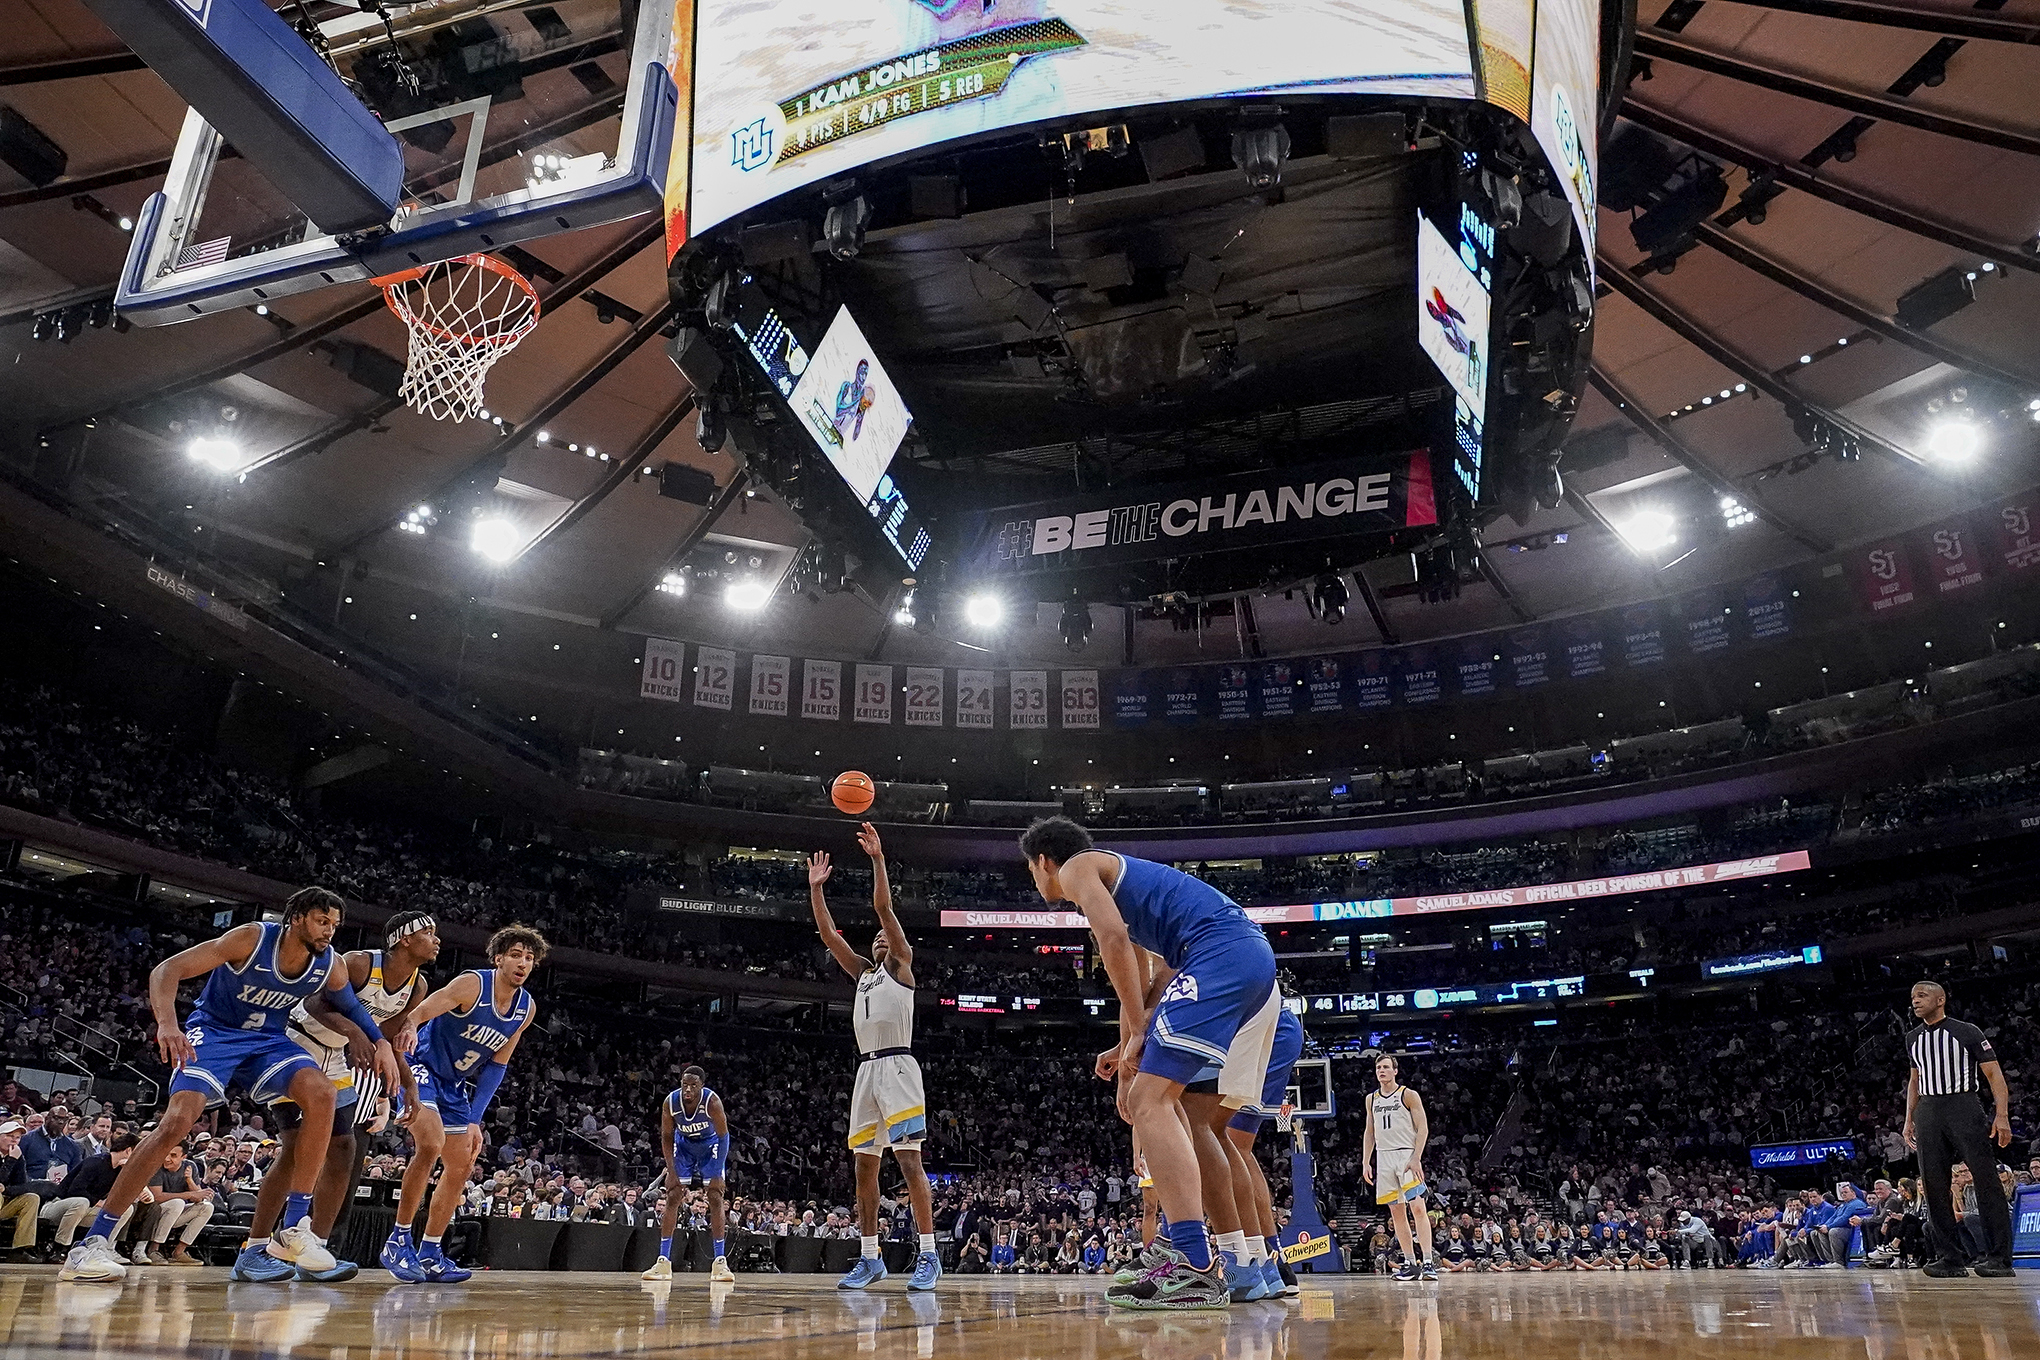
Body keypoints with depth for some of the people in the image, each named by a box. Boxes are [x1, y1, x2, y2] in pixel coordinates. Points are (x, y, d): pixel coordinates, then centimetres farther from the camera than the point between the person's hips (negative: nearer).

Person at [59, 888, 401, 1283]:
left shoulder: (329, 965, -10)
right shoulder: (253, 938, -24)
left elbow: (351, 1007, 12)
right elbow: (166, 970, -24)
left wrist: (381, 1042, -5)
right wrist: (167, 1023, -42)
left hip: (268, 1039, 4)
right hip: (215, 1032, -3)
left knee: (321, 1094, -23)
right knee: (178, 1121, -25)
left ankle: (293, 1230, -17)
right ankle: (93, 1244, -11)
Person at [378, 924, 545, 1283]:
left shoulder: (527, 1008, -3)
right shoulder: (472, 985, -22)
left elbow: (497, 1065, 4)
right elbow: (411, 1020, -27)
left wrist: (474, 1119, -1)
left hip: (455, 1085, 8)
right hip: (422, 1068, -8)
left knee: (461, 1166, 5)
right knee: (431, 1144, -27)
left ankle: (430, 1254, 15)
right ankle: (398, 1241, -15)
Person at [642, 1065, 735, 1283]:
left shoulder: (712, 1102, -33)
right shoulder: (670, 1102, -25)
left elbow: (723, 1137, -23)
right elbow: (666, 1137, -10)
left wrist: (717, 1173, -24)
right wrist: (671, 1171, -15)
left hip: (710, 1145, -2)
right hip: (683, 1144, 2)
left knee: (715, 1198, -10)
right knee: (672, 1197, -5)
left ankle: (720, 1262, -7)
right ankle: (663, 1261, 1)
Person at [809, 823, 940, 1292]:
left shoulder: (900, 965, 8)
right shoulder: (863, 972, 24)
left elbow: (883, 907, -3)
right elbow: (827, 933, 21)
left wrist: (878, 859, -7)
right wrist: (816, 887, 18)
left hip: (897, 1065, -7)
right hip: (866, 1069, 7)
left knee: (909, 1159, -13)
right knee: (865, 1165, 5)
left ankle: (928, 1254, -12)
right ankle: (870, 1258, 10)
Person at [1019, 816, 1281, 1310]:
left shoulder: (1077, 867, 6)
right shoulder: (1118, 878, 34)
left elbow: (1113, 938, -11)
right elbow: (1153, 981, 34)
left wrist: (1139, 1032, -7)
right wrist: (1131, 1046, 27)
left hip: (1221, 955, -10)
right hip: (1259, 959, 10)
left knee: (1149, 1102, -14)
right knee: (1189, 1116, 17)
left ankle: (1193, 1267, -24)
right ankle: (1237, 1264, 19)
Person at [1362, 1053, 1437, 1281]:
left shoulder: (1409, 1095, -1)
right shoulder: (1371, 1099, 14)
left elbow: (1423, 1128, -5)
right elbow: (1369, 1133, 19)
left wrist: (1416, 1158, -15)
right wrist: (1365, 1162, 11)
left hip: (1407, 1155, -5)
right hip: (1383, 1158, 5)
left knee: (1418, 1208, -14)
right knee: (1396, 1211, 5)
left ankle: (1428, 1262, -15)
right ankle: (1410, 1263, 9)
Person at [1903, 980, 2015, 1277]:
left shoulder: (1966, 1032, 0)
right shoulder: (1913, 1039, 16)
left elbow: (1994, 1074, -4)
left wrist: (2002, 1115, -15)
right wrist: (1909, 1120, 18)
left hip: (1963, 1107, -5)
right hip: (1927, 1113, 5)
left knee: (1986, 1181, -8)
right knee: (1934, 1187, 1)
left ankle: (1999, 1258, -5)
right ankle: (1949, 1259, 4)